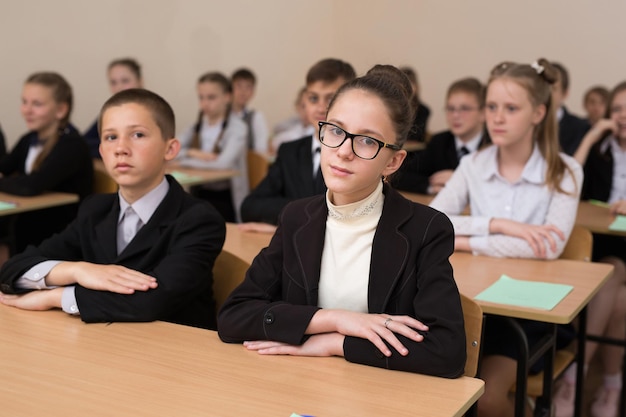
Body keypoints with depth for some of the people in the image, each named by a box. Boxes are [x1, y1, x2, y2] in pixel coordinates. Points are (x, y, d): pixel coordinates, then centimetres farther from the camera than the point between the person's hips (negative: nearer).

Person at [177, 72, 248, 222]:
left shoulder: (237, 127, -5)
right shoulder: (197, 126, 12)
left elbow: (224, 163, -21)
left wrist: (184, 161, -11)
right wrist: (192, 153, -14)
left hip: (224, 199, -4)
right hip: (198, 194, 5)